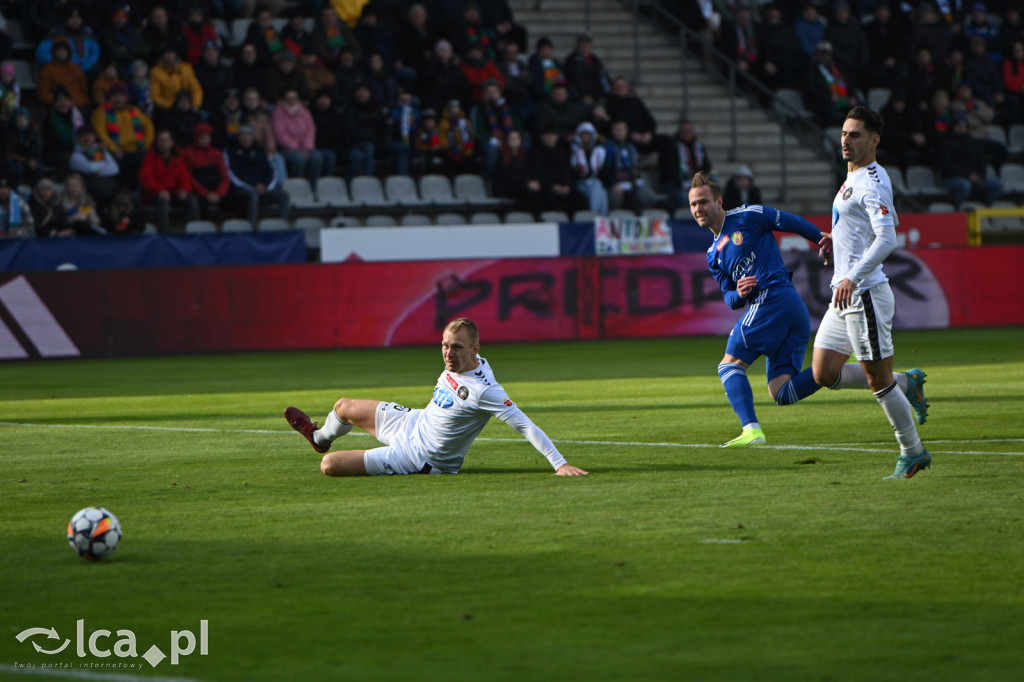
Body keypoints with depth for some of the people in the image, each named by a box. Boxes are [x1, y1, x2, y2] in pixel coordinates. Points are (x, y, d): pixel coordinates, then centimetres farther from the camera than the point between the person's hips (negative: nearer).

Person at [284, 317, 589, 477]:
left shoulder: (483, 390, -34)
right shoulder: (460, 364, -8)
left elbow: (524, 425, -35)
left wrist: (560, 464, -41)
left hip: (417, 458, -8)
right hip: (410, 422, 8)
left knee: (330, 465, -8)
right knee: (344, 407, 23)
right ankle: (320, 438, 62)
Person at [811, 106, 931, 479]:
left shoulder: (872, 183, -15)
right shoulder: (853, 179, 16)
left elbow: (887, 238, -26)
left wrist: (853, 277, -36)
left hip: (865, 294, -10)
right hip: (844, 296, 10)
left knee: (878, 378, -4)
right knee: (824, 374, 7)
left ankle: (913, 452, 10)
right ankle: (907, 383, 19)